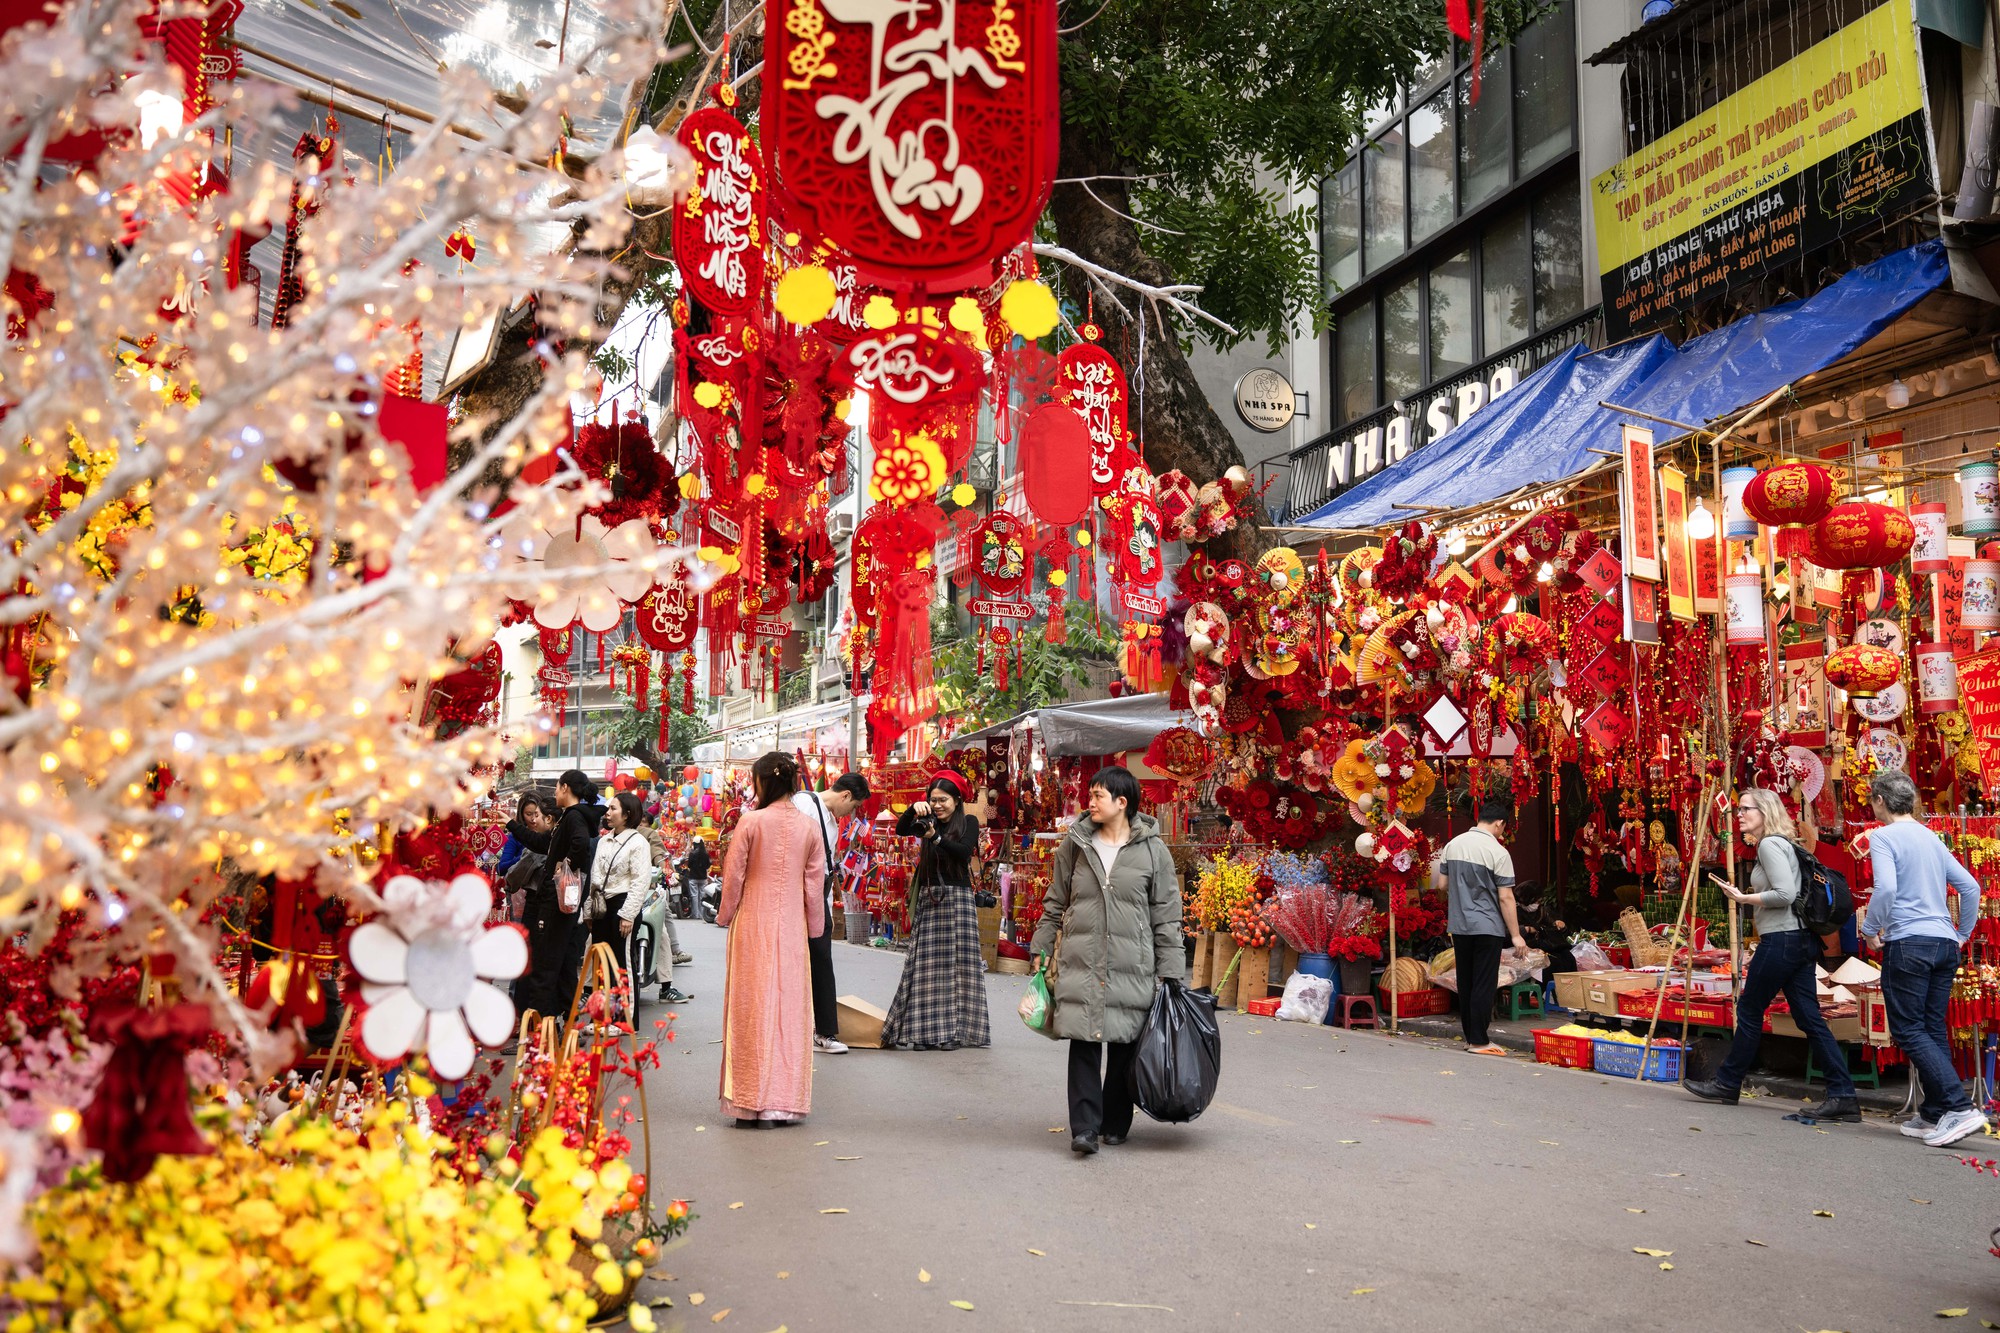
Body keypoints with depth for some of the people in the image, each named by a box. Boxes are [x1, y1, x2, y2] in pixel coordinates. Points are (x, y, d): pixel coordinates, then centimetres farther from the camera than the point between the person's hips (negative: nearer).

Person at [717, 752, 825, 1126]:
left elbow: (734, 876, -4)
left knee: (753, 1005, 3)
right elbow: (815, 884, 4)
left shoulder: (751, 822, -9)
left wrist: (725, 915, 10)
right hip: (792, 927, 2)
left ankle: (750, 1103, 5)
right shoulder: (809, 827, 0)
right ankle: (786, 1101, 10)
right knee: (790, 1007, 7)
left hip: (753, 925, -2)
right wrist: (814, 927, 14)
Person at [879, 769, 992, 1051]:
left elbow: (964, 851, -13)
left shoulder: (968, 823, 3)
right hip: (928, 898, 3)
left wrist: (936, 837, -25)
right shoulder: (927, 821, 11)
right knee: (925, 963, -2)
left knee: (957, 962, -4)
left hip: (957, 897, -3)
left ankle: (954, 1029, -1)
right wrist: (914, 809, -20)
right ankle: (924, 1028, -2)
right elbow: (900, 830, -4)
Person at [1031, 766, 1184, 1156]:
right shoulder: (1075, 844, 6)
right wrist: (1042, 949, 13)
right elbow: (1055, 903, 16)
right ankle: (1084, 1127, -5)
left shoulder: (1152, 850, 1)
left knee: (1124, 1045, 6)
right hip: (1081, 962, 1)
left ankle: (1115, 1124, 21)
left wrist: (1169, 973, 1)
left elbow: (1166, 917, 3)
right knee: (1083, 1042, -6)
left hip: (1132, 966, -1)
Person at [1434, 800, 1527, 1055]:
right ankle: (1478, 1041, 1)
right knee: (1485, 985, -1)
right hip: (1488, 927, -6)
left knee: (1465, 983, 13)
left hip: (1459, 926, 6)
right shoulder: (1498, 852, -12)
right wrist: (1516, 936, -9)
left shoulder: (1453, 844, 5)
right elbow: (1505, 897, -13)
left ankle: (1469, 1035, 19)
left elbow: (1442, 884, 11)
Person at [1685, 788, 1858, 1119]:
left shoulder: (1769, 844, -11)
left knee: (1749, 1010, 3)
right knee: (1809, 1017, 5)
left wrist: (1742, 898, -12)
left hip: (1782, 940, -9)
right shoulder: (1784, 845, 19)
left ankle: (1727, 1084, 15)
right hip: (1800, 940, 9)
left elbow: (1785, 894, -20)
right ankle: (1842, 1096, 0)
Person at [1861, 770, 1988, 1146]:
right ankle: (1934, 1115, 12)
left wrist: (1869, 928, -5)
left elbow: (1885, 889, -19)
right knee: (1933, 1030, 11)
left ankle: (1960, 1107, -16)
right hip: (1944, 945, 8)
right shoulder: (1932, 839, 16)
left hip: (1908, 943, -7)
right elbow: (1970, 887, 16)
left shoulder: (1883, 837, -7)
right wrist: (1963, 935, 23)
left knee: (1908, 1030, -4)